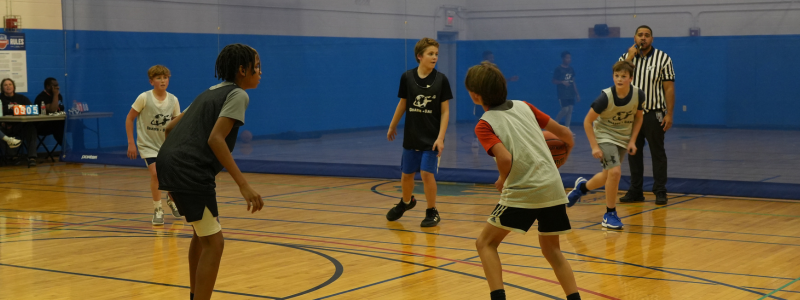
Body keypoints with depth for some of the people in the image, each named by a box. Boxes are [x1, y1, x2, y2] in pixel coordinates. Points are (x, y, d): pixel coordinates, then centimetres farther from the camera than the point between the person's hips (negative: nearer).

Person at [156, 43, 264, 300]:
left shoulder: (211, 93, 22)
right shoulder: (238, 95, -5)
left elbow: (170, 128, 22)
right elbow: (215, 139, -18)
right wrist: (243, 185, -22)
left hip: (170, 165, 10)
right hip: (191, 173, -10)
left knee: (203, 233, 26)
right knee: (213, 243, -6)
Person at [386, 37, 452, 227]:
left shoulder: (441, 80, -10)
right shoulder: (407, 77, -5)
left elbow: (445, 111, -7)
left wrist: (440, 137, -15)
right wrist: (392, 126, 17)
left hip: (432, 138, -3)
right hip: (411, 137, 3)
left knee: (427, 173, -11)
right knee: (406, 174, 14)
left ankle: (432, 212, 8)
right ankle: (406, 202, 43)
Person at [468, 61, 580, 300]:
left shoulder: (484, 125, -3)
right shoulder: (524, 107, 12)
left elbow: (505, 159, -19)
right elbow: (564, 133, 14)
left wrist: (503, 180, 1)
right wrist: (568, 148, 36)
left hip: (522, 192, -5)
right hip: (554, 188, 6)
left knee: (485, 243, 10)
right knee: (551, 250, 22)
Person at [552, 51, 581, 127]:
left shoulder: (571, 69, 12)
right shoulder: (558, 69, -4)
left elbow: (573, 82, 16)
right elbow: (554, 81, -4)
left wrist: (577, 94, 14)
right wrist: (562, 82, -22)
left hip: (571, 94, 6)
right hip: (562, 93, -6)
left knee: (570, 110, 2)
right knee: (565, 109, -13)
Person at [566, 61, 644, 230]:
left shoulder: (638, 95, -15)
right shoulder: (606, 97, -25)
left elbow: (638, 118, 4)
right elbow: (587, 122, -17)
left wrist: (632, 141, -6)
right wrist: (594, 147, -20)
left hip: (623, 139, 5)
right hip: (604, 136, -5)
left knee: (608, 176, 12)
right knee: (615, 172, -20)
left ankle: (582, 186, 45)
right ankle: (610, 214, -3)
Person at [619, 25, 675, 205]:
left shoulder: (663, 59, -2)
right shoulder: (626, 57, 7)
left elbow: (669, 88, -5)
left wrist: (669, 114, -12)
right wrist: (630, 57, -14)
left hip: (654, 114, -3)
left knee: (657, 153, 0)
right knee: (633, 153, 8)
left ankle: (660, 192, 5)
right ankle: (636, 191, 16)